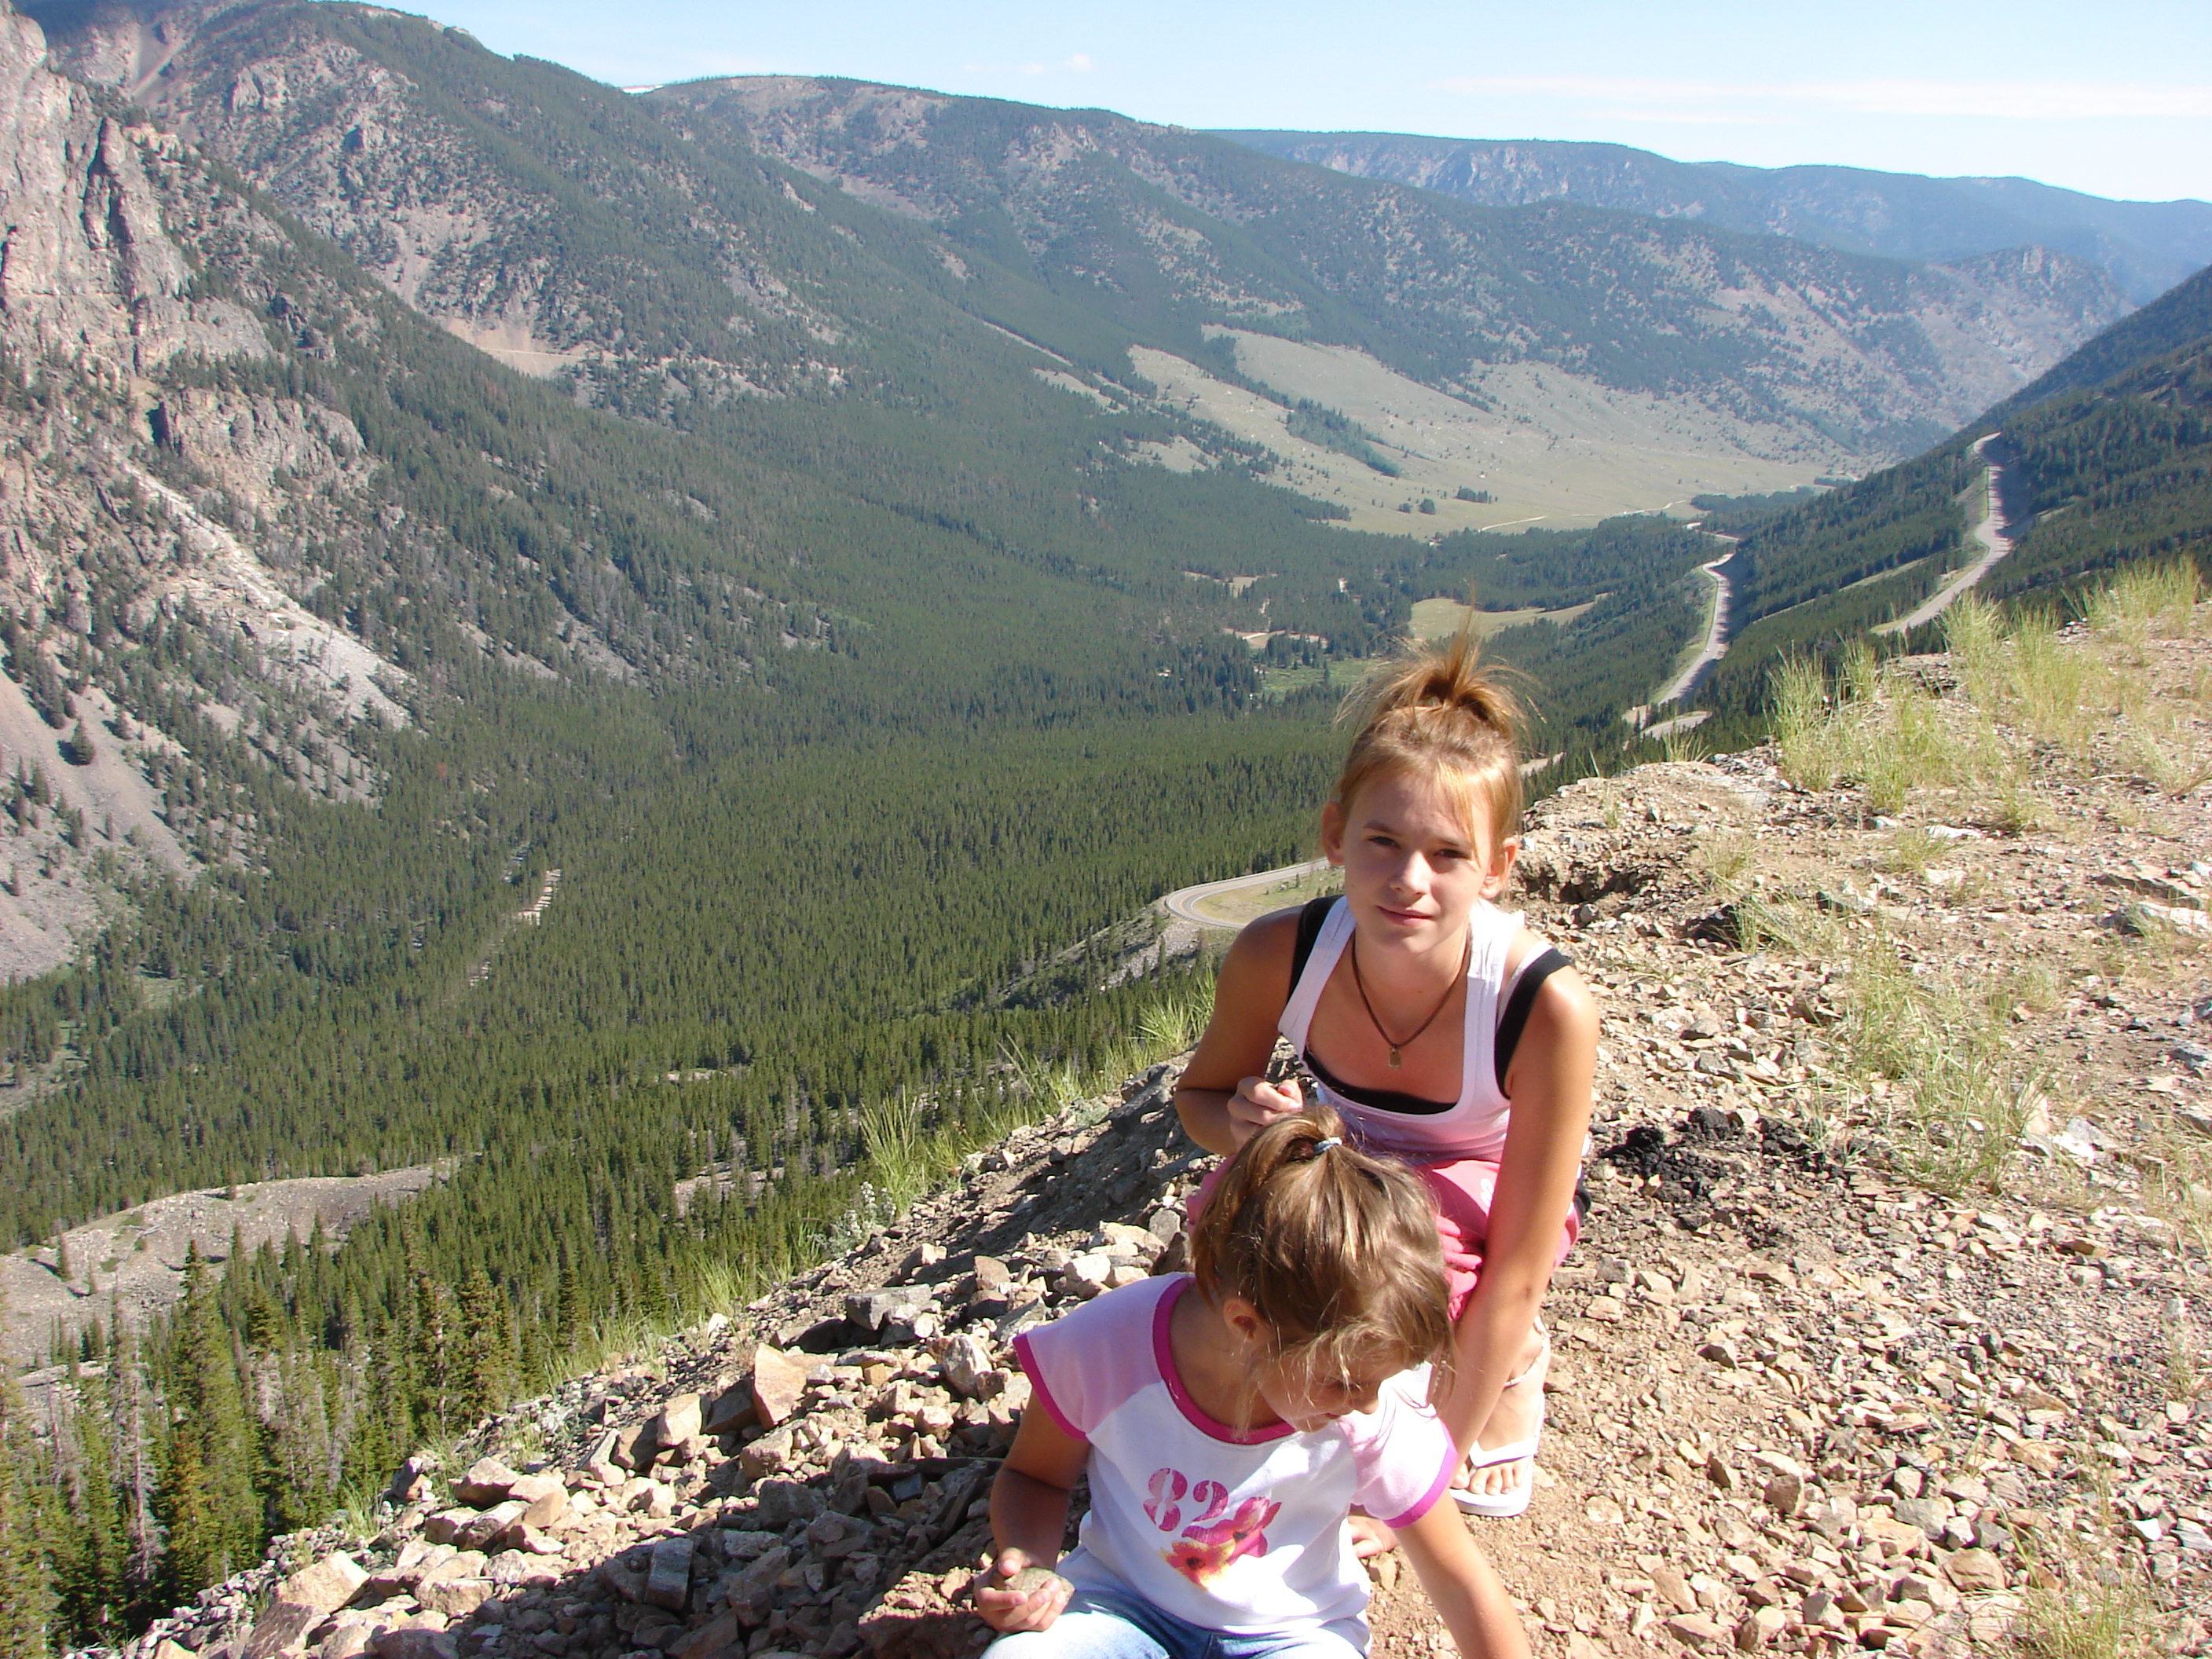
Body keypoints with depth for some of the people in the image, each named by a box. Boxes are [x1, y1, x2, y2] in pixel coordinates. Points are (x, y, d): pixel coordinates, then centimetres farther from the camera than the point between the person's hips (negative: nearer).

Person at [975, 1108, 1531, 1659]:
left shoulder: (1379, 1418, -22)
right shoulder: (1104, 1347, -25)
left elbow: (1463, 1582, -6)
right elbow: (1034, 1477, -5)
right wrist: (1028, 1566, -23)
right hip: (1126, 1602, -1)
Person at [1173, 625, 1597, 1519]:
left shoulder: (1547, 1008, -35)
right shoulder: (1276, 956, -28)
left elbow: (1517, 1274, -26)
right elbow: (1200, 1094, -5)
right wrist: (1245, 1127, -30)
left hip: (1479, 1190, -2)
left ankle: (1515, 1363, 1)